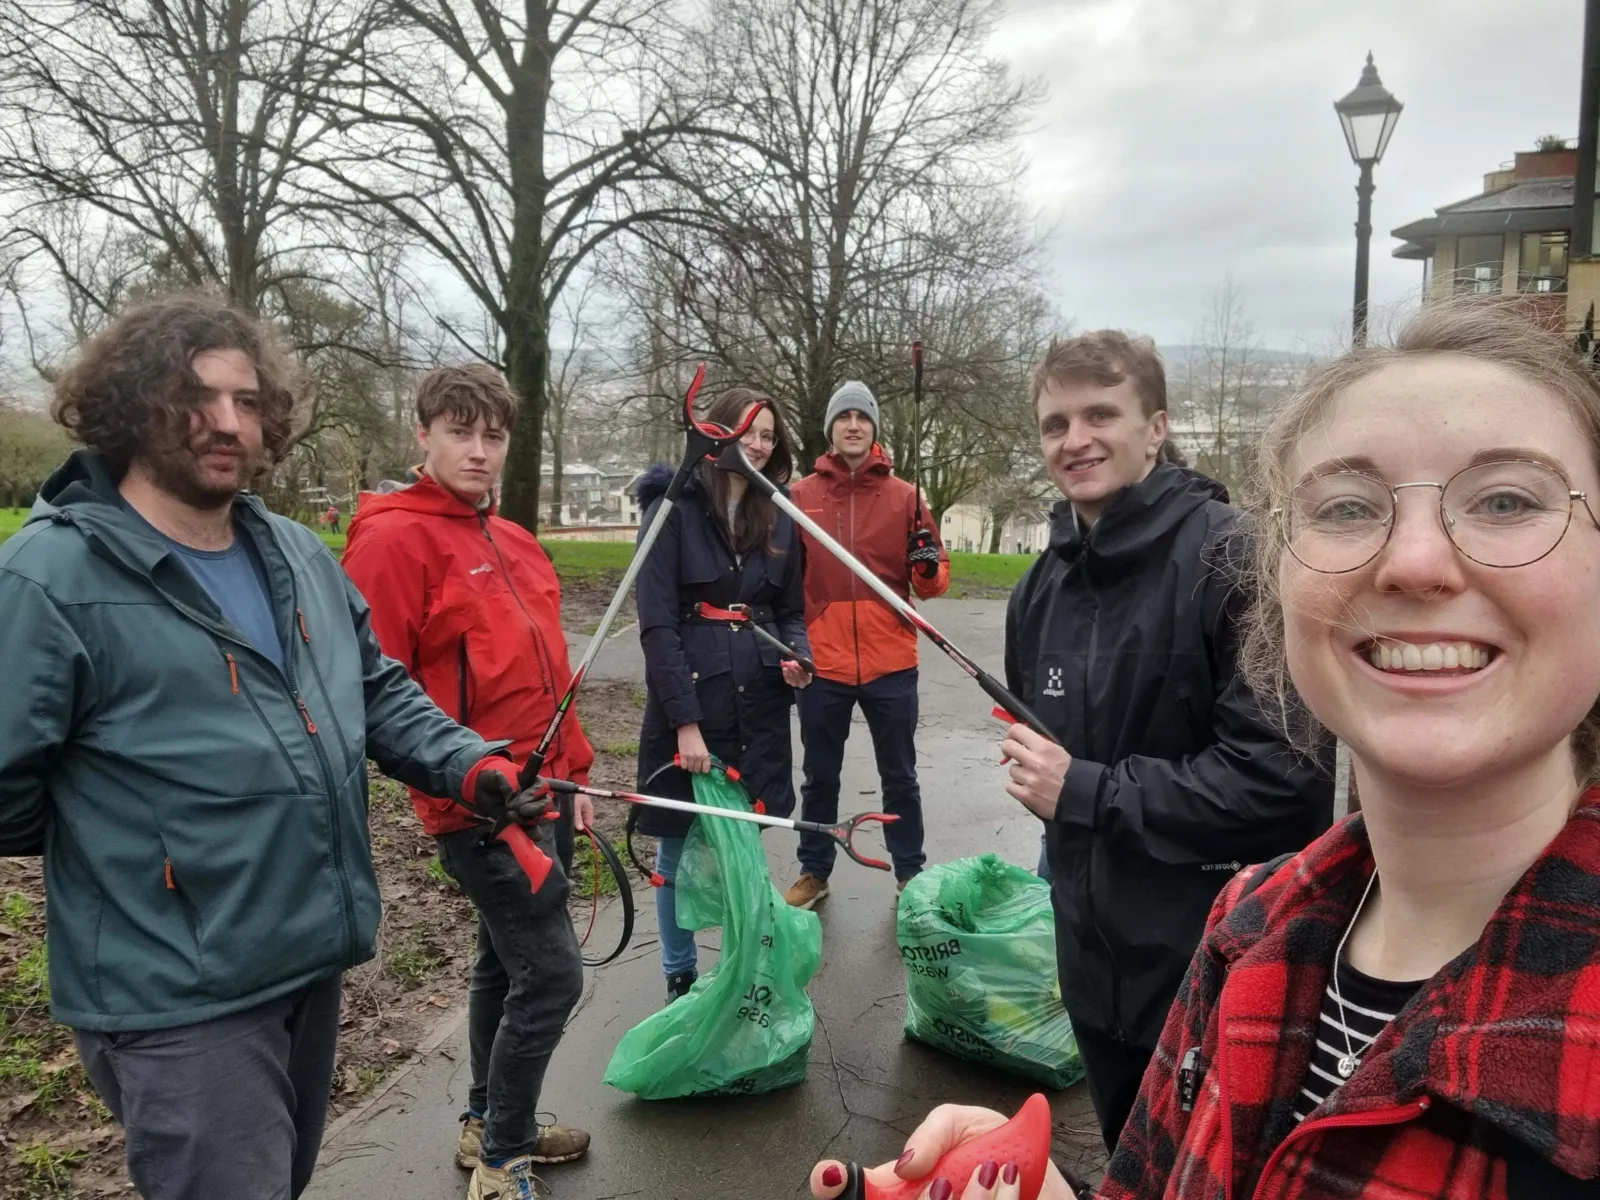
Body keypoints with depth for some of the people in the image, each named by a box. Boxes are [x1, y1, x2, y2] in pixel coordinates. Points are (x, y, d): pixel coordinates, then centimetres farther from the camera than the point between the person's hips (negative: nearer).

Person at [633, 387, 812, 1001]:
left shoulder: (779, 520, 8)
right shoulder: (674, 508, -8)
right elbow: (657, 622, -13)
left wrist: (796, 655, -7)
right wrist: (685, 721, -18)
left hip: (759, 707, 4)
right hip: (687, 702, -4)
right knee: (678, 853, 9)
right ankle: (679, 978, 27)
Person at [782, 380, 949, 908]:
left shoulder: (904, 496, 2)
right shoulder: (799, 496, 1)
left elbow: (934, 583, 3)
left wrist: (929, 566, -19)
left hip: (890, 666, 0)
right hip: (822, 666, 0)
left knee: (899, 776, 13)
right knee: (820, 778, 14)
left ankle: (911, 872, 29)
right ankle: (813, 872, 30)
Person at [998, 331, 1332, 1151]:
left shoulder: (1229, 558, -20)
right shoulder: (1043, 585, 6)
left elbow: (1283, 775, -27)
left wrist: (1086, 792, -23)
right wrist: (1034, 770, 4)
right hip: (1097, 965, 7)